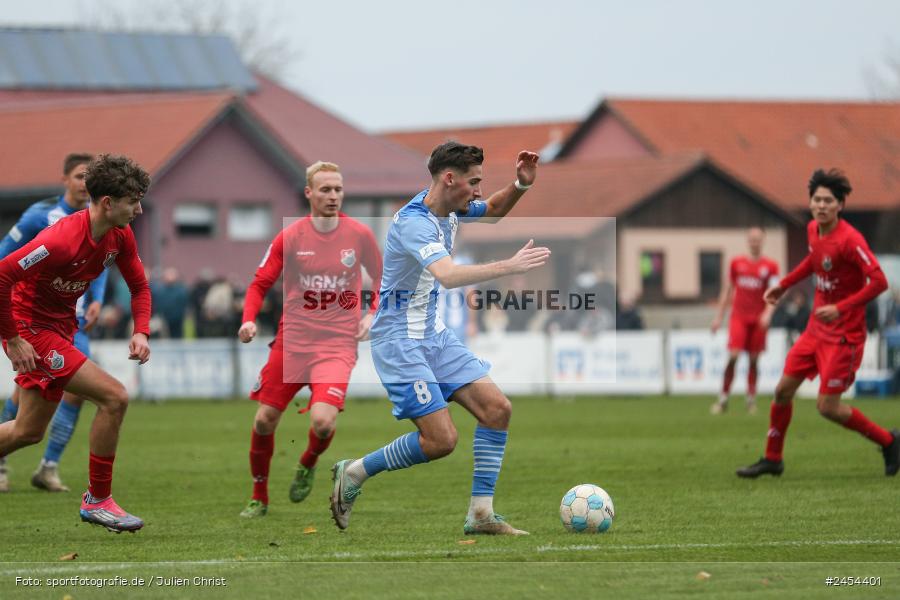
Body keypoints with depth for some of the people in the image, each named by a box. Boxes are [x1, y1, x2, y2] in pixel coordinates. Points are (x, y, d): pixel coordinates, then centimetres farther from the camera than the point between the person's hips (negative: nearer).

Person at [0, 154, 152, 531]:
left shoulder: (120, 237, -2)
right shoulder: (64, 240, -28)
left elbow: (139, 286, 12)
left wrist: (140, 332, -6)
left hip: (58, 328, 9)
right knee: (114, 397, -16)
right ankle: (98, 500, -5)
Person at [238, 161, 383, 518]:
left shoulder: (360, 235, -1)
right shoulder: (289, 237, -3)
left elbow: (382, 280, 14)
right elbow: (260, 284, 4)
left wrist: (372, 314, -3)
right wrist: (249, 321, -13)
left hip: (338, 344, -1)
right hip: (291, 341, 1)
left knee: (322, 420, -22)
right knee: (264, 420, 0)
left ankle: (308, 463, 14)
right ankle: (259, 498, 22)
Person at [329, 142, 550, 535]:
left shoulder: (450, 209, 3)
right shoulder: (414, 222, -25)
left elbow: (494, 209, 25)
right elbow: (448, 276, -41)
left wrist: (521, 184, 5)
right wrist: (509, 266, -42)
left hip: (433, 334, 10)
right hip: (399, 339, -10)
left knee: (497, 409, 0)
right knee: (441, 439, -15)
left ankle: (481, 514, 5)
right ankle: (353, 474, 5)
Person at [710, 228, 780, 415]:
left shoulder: (770, 266, 3)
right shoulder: (737, 263, 9)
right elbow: (728, 290, 15)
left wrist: (768, 313, -20)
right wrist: (719, 317, 14)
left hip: (758, 319, 0)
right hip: (739, 316, 0)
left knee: (754, 360, 3)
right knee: (732, 357, -11)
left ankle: (751, 400, 12)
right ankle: (723, 399, -6)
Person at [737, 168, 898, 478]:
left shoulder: (849, 240, -23)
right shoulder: (813, 230, 3)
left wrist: (840, 308, -30)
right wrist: (784, 284, 23)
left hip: (843, 334, -8)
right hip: (816, 328, 8)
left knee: (827, 407, -8)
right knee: (784, 389, 9)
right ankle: (772, 459, 24)